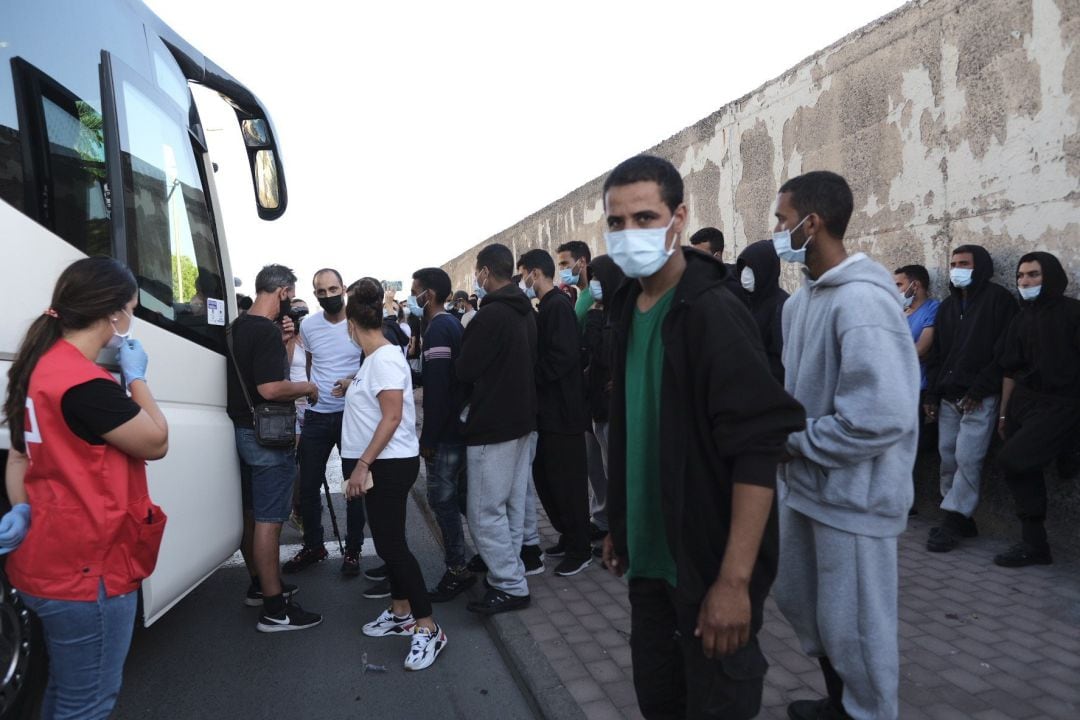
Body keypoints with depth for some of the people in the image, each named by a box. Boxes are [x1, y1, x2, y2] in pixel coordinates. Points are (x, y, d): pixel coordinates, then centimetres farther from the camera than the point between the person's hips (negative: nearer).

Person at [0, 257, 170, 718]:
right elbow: (156, 442, -14)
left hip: (52, 564, 10)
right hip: (87, 571, -10)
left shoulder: (42, 366, 7)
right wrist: (135, 376, -6)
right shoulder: (84, 383, -25)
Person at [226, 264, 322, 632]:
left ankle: (260, 584, 33)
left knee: (252, 513, 18)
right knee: (268, 519, -5)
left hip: (244, 431, 10)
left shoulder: (239, 326, 11)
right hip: (267, 436, -10)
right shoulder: (266, 331, -20)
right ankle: (274, 609, 2)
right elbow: (270, 388, -28)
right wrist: (308, 387, -12)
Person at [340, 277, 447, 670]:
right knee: (389, 541, 16)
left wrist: (362, 465, -23)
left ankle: (427, 629, 0)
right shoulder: (374, 358, 11)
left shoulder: (384, 359, -18)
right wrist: (353, 388, 29)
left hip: (389, 464, -10)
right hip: (377, 464, 10)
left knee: (391, 543, -7)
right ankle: (401, 613, 29)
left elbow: (392, 418, -23)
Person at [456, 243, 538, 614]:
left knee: (485, 512, -1)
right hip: (522, 419, 10)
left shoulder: (490, 315, -19)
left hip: (492, 425, -9)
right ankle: (508, 572, 27)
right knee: (512, 506, 16)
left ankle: (510, 586, 6)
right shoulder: (526, 312, 9)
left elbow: (464, 370, -15)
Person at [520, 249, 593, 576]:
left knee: (567, 481, 1)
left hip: (562, 411, -10)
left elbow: (561, 357, -24)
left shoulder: (558, 306, -16)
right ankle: (567, 536, 30)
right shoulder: (547, 306, 14)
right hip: (548, 409, 10)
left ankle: (579, 550, 15)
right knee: (545, 476, 17)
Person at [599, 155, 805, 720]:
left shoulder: (713, 312, -18)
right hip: (649, 556, 7)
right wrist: (619, 525, 14)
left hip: (710, 563, -7)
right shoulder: (627, 308, 6)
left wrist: (734, 579, -25)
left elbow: (759, 449, -23)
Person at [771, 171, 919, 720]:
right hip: (804, 484, 9)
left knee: (853, 626, 8)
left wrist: (793, 442, -18)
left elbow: (881, 416, -30)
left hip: (853, 494, -9)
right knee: (797, 598, 22)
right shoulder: (803, 297, 7)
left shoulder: (861, 300, -22)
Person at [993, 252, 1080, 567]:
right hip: (1023, 402, 7)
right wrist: (1004, 413, 15)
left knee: (1012, 460, -17)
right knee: (1023, 470, 6)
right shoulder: (1022, 318, 13)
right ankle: (1034, 544, 17)